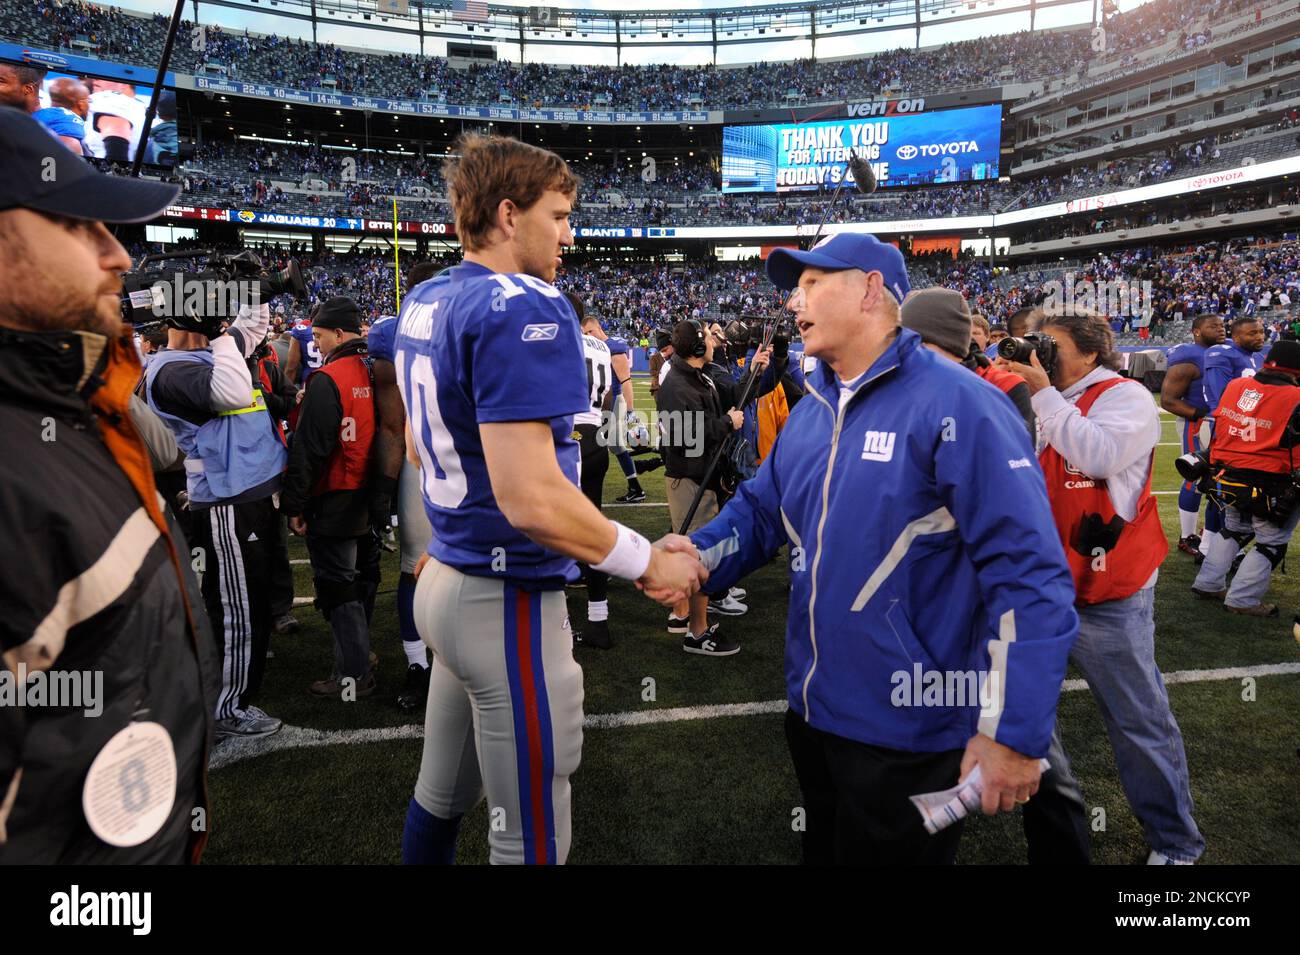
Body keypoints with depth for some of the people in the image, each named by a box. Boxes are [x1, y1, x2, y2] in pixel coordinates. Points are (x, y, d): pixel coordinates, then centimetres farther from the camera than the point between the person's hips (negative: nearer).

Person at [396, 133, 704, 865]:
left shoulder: (424, 304, 9)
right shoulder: (525, 310, -20)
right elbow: (531, 498, -28)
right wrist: (649, 563, -16)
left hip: (447, 579, 10)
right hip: (510, 599, -9)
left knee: (441, 798, 25)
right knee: (531, 840, 6)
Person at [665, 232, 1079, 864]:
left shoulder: (954, 404, -18)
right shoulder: (809, 412, 7)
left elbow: (1029, 570, -21)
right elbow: (761, 508, 11)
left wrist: (1014, 730, -23)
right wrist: (701, 556, -11)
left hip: (911, 732, -7)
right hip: (811, 713, 8)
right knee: (823, 851, 26)